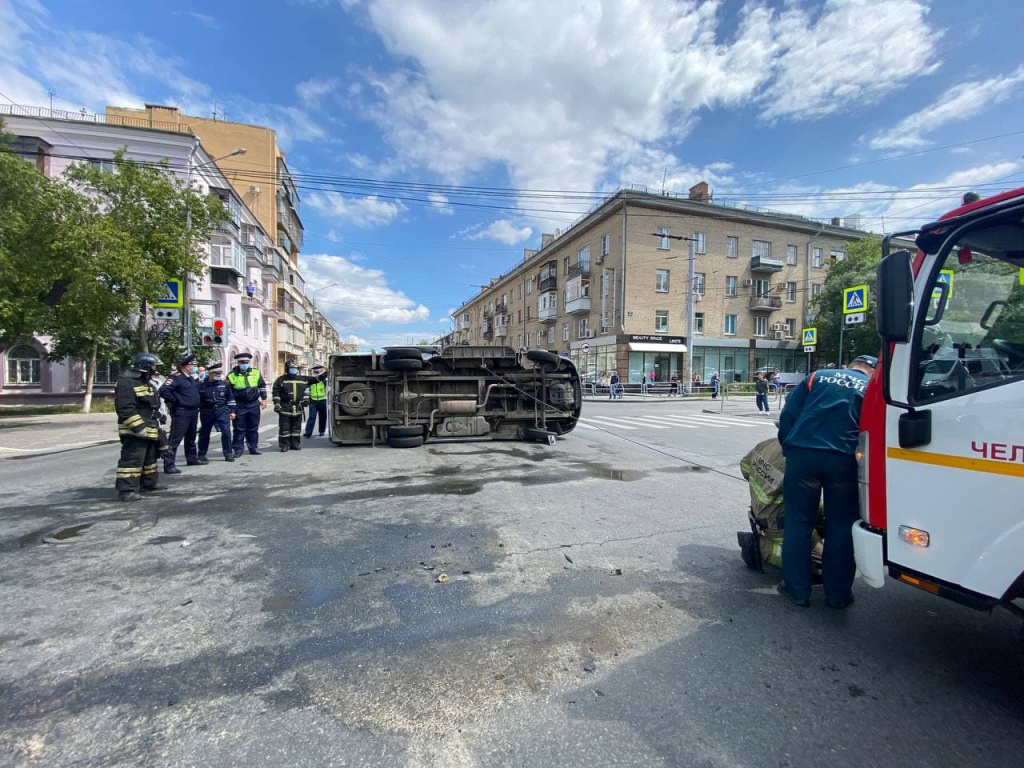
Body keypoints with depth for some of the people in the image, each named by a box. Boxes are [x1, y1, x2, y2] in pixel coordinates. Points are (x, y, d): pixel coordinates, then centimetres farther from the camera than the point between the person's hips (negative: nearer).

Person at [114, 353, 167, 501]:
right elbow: (125, 409, -23)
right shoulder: (126, 383, -15)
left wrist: (157, 425, 22)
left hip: (150, 430, 10)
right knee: (132, 459, -10)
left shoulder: (147, 383, 18)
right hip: (135, 431, -10)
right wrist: (138, 427, -26)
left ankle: (149, 484, 29)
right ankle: (126, 490, -6)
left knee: (150, 458, 18)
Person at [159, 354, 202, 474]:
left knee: (191, 437, 19)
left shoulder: (192, 378, 14)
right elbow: (163, 390, -24)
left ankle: (192, 459, 32)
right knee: (175, 438, -8)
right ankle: (169, 465, -7)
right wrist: (175, 401, -15)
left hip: (193, 411, 9)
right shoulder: (176, 377, -12)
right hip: (181, 412, -9)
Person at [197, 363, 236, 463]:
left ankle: (228, 454, 3)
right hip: (207, 412, -1)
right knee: (204, 433, 10)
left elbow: (230, 398, 9)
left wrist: (232, 411, 6)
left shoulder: (225, 384, 4)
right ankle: (202, 455, 22)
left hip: (222, 410, 1)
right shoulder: (201, 385, -2)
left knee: (226, 431, -6)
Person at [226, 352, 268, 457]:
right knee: (239, 428, 2)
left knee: (253, 428, 11)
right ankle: (238, 449, 12)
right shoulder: (232, 375, -5)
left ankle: (253, 447, 21)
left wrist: (264, 399, 6)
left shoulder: (256, 373, 2)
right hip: (239, 406, -2)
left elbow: (262, 386, 12)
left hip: (254, 404, 3)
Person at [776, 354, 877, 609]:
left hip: (802, 455, 0)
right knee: (841, 527, 15)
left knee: (798, 523, 10)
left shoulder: (818, 376, 13)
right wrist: (864, 465, 21)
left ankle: (797, 589, 18)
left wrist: (788, 448, 16)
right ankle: (838, 594, 25)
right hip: (845, 461, 1)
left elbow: (788, 414, 6)